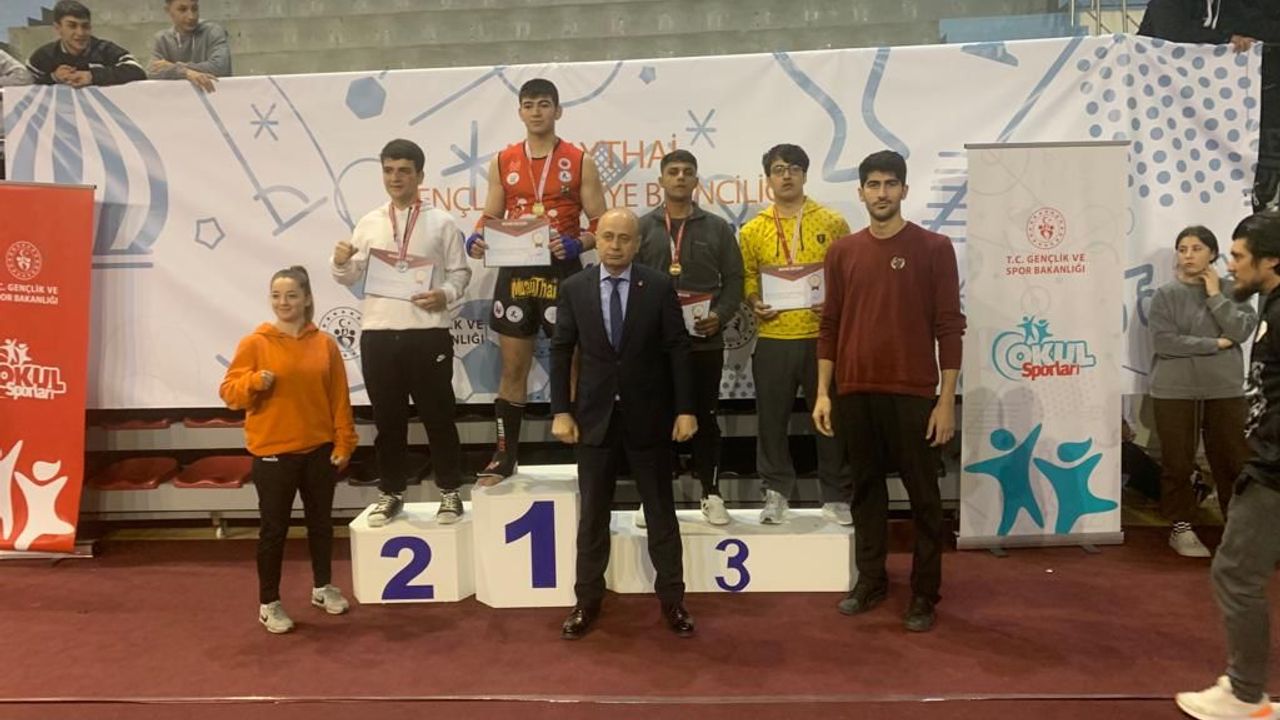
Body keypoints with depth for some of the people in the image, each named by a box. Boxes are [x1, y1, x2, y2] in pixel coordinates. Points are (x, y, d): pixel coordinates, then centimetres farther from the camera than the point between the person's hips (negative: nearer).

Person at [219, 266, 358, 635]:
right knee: (274, 529, 4)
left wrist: (343, 442, -1)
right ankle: (269, 603, 18)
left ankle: (323, 587, 34)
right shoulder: (255, 343, -5)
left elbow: (339, 399, 3)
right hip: (273, 453, -2)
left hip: (319, 449, 3)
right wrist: (255, 382, -24)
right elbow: (229, 391, -5)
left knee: (321, 522, 16)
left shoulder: (325, 344, 1)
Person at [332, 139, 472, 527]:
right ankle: (391, 492, 22)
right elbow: (352, 277, 12)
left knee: (437, 414, 5)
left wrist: (445, 294, -15)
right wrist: (340, 263, -9)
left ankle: (450, 491, 17)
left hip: (428, 331, -3)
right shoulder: (369, 223, 11)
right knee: (387, 416, 10)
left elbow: (460, 272, 4)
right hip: (378, 333, 3)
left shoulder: (441, 222, 4)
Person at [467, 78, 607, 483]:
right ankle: (505, 457, 19)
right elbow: (490, 218, 11)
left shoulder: (580, 162, 0)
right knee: (513, 369, 8)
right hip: (515, 273, 3)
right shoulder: (503, 162, 8)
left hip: (562, 273, -2)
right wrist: (478, 240, -11)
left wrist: (576, 245, -20)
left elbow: (601, 226, -1)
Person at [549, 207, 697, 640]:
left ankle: (672, 600, 22)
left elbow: (678, 350, -4)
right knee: (592, 515, 10)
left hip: (649, 416, -1)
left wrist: (685, 409, -7)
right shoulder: (574, 288, 0)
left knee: (661, 511, 10)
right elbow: (561, 352, 2)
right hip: (595, 416, 1)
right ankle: (587, 600, 23)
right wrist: (561, 411, -4)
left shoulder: (660, 287, -4)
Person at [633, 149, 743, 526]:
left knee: (705, 418, 7)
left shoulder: (717, 227, 7)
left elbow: (734, 279, 5)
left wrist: (720, 315, -11)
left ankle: (711, 494, 18)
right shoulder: (642, 227, 7)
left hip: (704, 341, 0)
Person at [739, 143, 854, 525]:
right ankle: (776, 493, 20)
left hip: (823, 336, -1)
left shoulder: (832, 222, 4)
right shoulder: (753, 229, 7)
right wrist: (755, 303, -9)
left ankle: (837, 496, 17)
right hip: (773, 339, 1)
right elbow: (747, 276, 11)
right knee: (772, 419, 6)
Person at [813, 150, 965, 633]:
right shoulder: (842, 252, 7)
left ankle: (924, 593, 17)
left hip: (913, 393, -3)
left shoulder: (934, 248, -2)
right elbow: (830, 325, 9)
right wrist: (823, 392, 4)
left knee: (923, 494, 5)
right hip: (854, 393, 3)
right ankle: (870, 580, 25)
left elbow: (949, 327, -4)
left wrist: (947, 398, -8)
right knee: (866, 488, 12)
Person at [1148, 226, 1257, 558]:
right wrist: (1215, 344, -10)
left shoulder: (1231, 290, 5)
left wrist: (1215, 295, -9)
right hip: (1175, 392, -2)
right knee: (1178, 464, 4)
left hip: (1225, 390, 2)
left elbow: (1242, 331, -9)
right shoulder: (1166, 294, -2)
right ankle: (1181, 528, 17)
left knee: (1233, 462, 7)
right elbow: (1163, 341, -13)